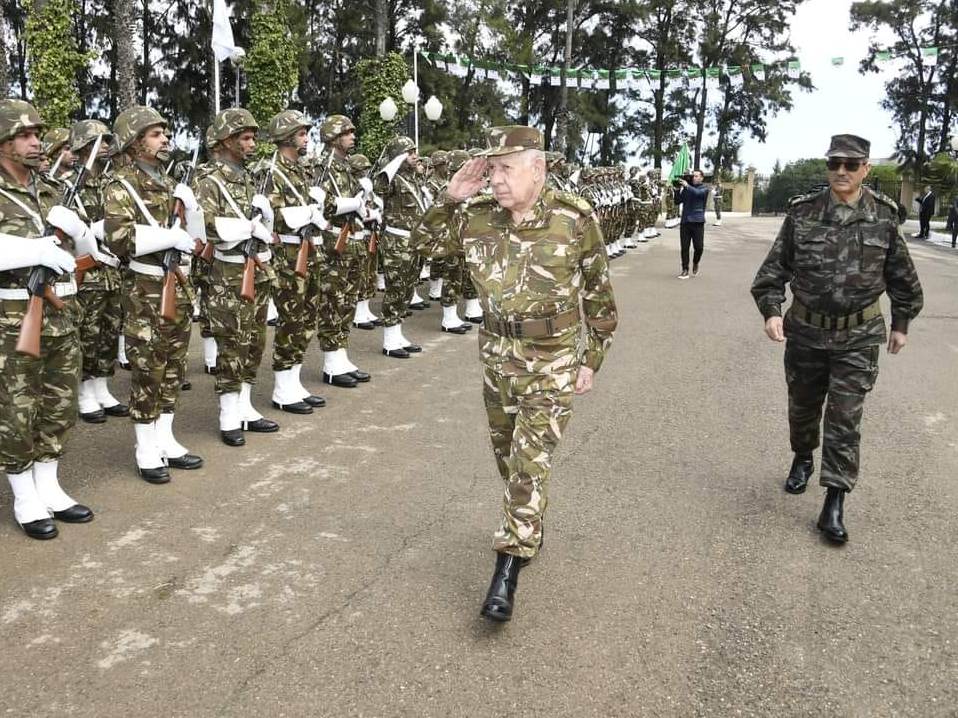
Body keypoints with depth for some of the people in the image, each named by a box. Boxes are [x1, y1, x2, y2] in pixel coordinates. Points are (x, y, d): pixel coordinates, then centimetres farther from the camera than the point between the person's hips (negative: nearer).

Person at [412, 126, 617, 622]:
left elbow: (599, 295, -3)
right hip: (497, 356, 5)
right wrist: (450, 198, -8)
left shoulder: (575, 219, -13)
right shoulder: (478, 217, -4)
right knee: (507, 456, 17)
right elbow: (425, 242, 9)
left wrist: (591, 360, -2)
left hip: (551, 362, -4)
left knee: (530, 463, -8)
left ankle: (507, 572, -2)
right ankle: (530, 529, 42)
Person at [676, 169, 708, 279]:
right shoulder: (686, 189, 13)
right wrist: (679, 189, -5)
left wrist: (687, 186, -25)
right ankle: (685, 270, 5)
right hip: (685, 221, 2)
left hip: (698, 222, -2)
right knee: (684, 247, -1)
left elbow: (697, 193, -17)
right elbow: (678, 200, 8)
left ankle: (695, 263, 27)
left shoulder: (704, 189, 4)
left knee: (699, 247, -2)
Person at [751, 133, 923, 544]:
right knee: (803, 407, 17)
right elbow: (775, 267, -1)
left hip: (858, 338, -1)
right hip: (805, 332, 1)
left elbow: (901, 276, 8)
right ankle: (802, 459, 45)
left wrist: (901, 323, 13)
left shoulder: (883, 217, -3)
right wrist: (771, 310, -13)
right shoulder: (802, 213, -5)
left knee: (844, 420, -3)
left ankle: (834, 504, 2)